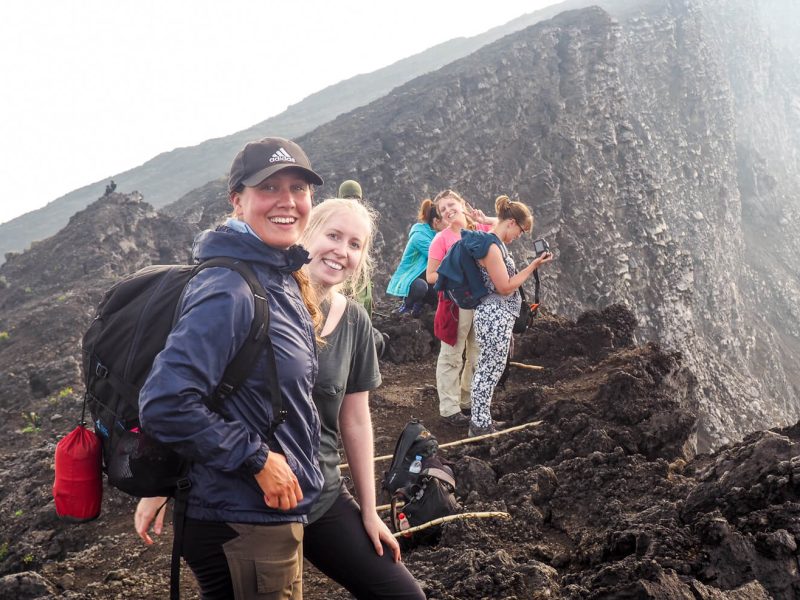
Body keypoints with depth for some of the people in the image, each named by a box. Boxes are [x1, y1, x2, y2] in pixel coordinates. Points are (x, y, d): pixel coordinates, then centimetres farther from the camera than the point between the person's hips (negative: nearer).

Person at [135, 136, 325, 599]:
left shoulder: (283, 280, 8)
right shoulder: (228, 291, -21)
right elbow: (167, 404, -28)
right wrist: (258, 460, -21)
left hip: (276, 512, 9)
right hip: (243, 525, -9)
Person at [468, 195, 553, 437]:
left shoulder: (495, 242, 13)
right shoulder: (491, 246, -19)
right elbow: (505, 287, -18)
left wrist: (532, 265, 13)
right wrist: (533, 266, -15)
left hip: (498, 316, 10)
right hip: (494, 316, -10)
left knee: (488, 369, 15)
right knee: (489, 371, -3)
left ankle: (480, 421, 22)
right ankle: (480, 426, 4)